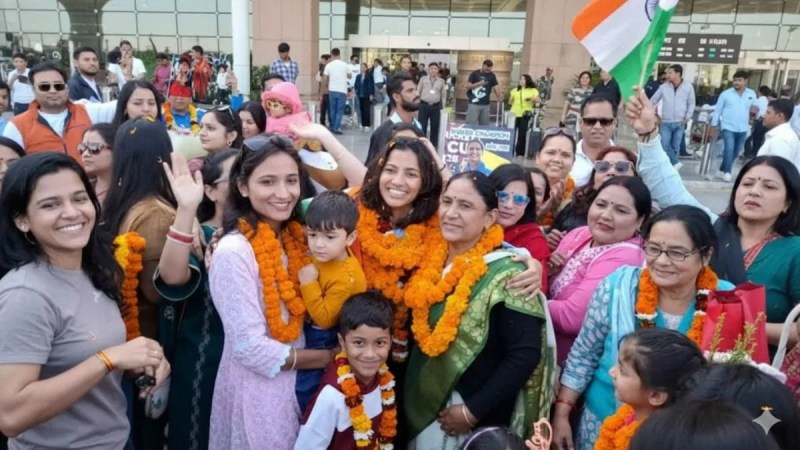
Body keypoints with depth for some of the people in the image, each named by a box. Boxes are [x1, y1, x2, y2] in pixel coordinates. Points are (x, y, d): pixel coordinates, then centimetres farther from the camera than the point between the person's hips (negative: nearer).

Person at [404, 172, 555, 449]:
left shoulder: (505, 274, -18)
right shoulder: (431, 259, -1)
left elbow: (525, 355, -20)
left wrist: (473, 410, -18)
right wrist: (408, 391, 2)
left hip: (478, 416, -5)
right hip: (422, 405, 6)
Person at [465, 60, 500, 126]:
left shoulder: (492, 75, 7)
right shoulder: (475, 74, -2)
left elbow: (494, 88, 10)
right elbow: (467, 86, -6)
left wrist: (499, 97, 1)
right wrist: (478, 84, -16)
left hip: (485, 104, 4)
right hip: (474, 103, -4)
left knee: (484, 124, 8)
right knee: (471, 124, -7)